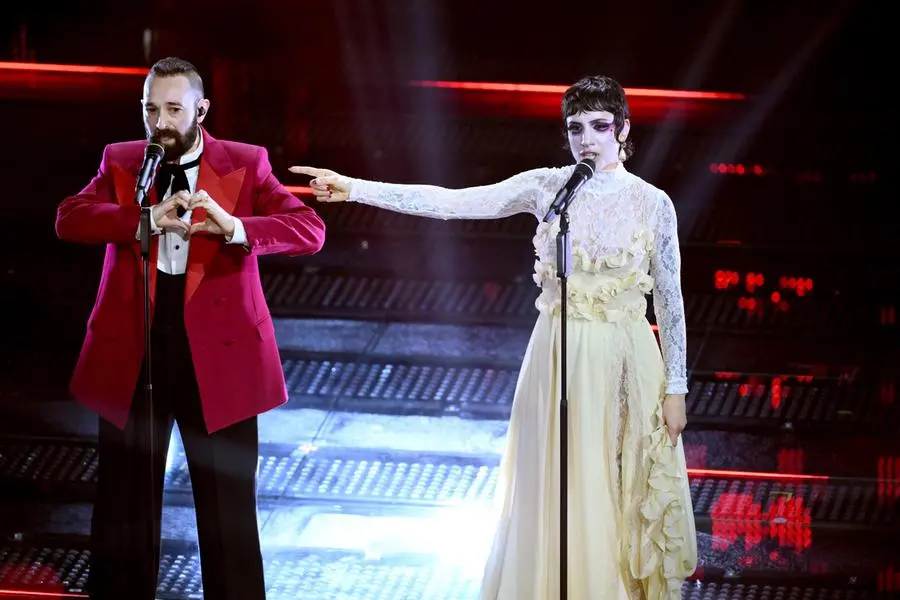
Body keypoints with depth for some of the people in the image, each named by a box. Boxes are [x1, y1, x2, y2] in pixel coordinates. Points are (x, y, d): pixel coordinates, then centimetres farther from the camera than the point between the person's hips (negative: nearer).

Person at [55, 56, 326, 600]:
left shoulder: (245, 164, 0)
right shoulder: (120, 162, 5)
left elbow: (310, 230, -11)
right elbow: (69, 218, -12)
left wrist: (235, 226, -28)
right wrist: (147, 218, -27)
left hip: (217, 352, -2)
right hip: (132, 352, 2)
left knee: (229, 509, 5)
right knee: (124, 506, 11)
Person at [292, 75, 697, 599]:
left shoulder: (653, 202, -3)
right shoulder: (546, 187, -2)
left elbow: (671, 301, 1)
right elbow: (451, 202, -8)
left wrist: (676, 389, -2)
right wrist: (354, 189, -17)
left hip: (628, 365, -1)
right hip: (561, 359, 1)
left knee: (626, 502, 5)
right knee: (560, 501, 6)